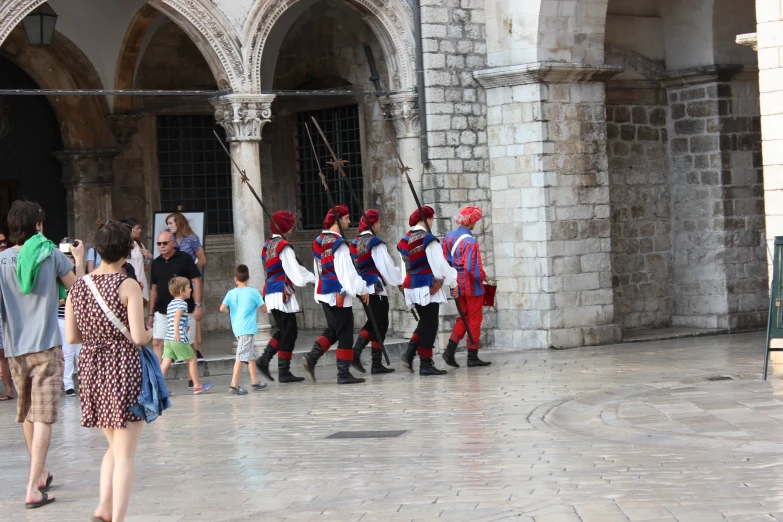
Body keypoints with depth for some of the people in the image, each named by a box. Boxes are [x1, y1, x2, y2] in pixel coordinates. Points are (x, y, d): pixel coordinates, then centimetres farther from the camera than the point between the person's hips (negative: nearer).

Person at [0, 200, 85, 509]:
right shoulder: (52, 255, -5)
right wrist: (79, 260, 22)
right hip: (46, 346, -3)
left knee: (27, 415, 20)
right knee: (43, 418, -6)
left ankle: (40, 474, 36)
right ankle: (33, 489, -15)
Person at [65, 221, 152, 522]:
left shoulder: (77, 288, 3)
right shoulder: (128, 286, -11)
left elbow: (72, 337, 4)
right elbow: (138, 336, -16)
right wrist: (151, 334, 5)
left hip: (90, 370, 5)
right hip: (124, 368, -5)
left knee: (115, 446, 21)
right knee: (125, 453, 1)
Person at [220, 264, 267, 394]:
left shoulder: (231, 293, 3)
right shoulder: (253, 292, -6)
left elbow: (222, 308, -7)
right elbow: (263, 308, -2)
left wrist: (229, 310, 14)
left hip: (237, 328, 6)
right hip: (248, 329, -6)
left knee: (252, 354, 19)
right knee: (242, 357, -8)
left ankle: (254, 381, 27)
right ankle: (234, 385, -13)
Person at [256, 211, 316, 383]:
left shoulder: (267, 246, 14)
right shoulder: (283, 247, -13)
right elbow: (296, 273, -14)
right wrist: (313, 278, 2)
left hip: (270, 292, 9)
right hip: (282, 293, -9)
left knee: (283, 330, 17)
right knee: (289, 332, -1)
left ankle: (264, 359, 5)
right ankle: (284, 372, 0)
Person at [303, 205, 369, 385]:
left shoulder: (318, 242, 10)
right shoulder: (338, 243, -15)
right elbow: (348, 271, -16)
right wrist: (363, 290, -8)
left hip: (324, 292, 8)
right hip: (339, 294, -8)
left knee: (332, 330, 19)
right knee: (345, 334, -1)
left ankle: (312, 357, 3)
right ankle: (343, 373, 1)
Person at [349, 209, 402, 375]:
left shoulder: (355, 243, 10)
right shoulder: (375, 243, -13)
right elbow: (387, 266, -13)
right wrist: (399, 282, 0)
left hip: (363, 288, 8)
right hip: (376, 289, -8)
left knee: (372, 322, 17)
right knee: (380, 325, 0)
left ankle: (356, 352, 1)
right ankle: (376, 364, 2)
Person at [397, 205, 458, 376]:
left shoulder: (404, 240, 9)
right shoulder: (428, 239, -14)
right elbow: (439, 264, -13)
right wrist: (453, 282, -1)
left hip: (411, 286, 7)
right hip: (428, 287, -7)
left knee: (424, 322, 19)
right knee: (430, 325, -1)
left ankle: (410, 353, 6)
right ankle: (425, 364, 0)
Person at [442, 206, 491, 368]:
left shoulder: (448, 237, 3)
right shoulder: (471, 242, -20)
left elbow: (445, 260, 8)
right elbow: (473, 268, -23)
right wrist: (483, 277, -6)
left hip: (457, 285, 7)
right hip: (472, 286, -7)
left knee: (463, 317, 18)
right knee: (475, 319, 5)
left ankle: (450, 350, 3)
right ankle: (472, 357, 9)